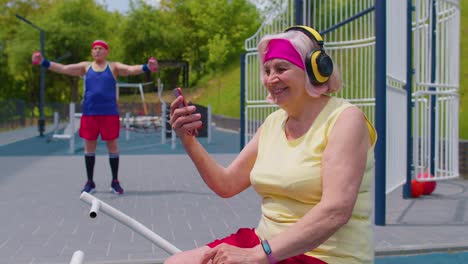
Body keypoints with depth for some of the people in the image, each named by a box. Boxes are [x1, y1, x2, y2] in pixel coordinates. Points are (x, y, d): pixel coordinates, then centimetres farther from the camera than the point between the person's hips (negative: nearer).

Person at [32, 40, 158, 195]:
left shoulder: (113, 67, 4)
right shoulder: (86, 67, 11)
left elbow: (131, 69, -11)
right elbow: (64, 69, 6)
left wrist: (146, 67, -30)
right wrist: (44, 63, -5)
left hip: (109, 113, -2)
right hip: (89, 113, 2)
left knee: (113, 146, 3)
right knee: (89, 147, 7)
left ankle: (115, 182, 15)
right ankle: (90, 182, 19)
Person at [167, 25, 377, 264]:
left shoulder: (345, 118, -12)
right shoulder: (273, 122, 9)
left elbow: (336, 211, -24)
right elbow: (226, 185, 10)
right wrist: (188, 141, -5)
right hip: (267, 243, 7)